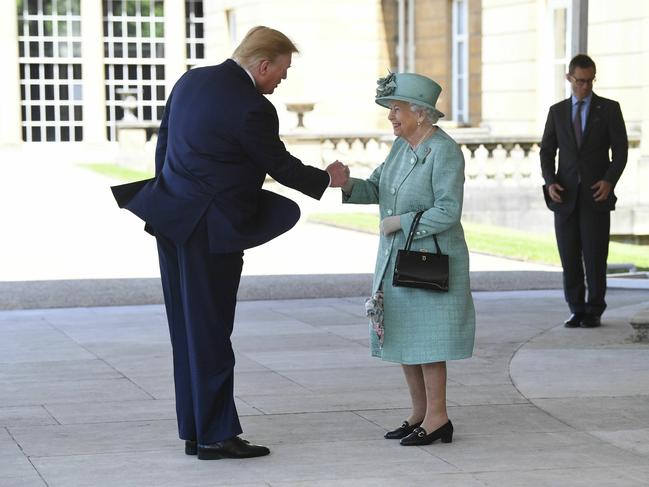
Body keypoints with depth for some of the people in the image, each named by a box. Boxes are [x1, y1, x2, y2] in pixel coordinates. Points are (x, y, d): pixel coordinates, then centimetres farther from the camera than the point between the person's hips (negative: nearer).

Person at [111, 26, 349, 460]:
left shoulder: (190, 81, 8)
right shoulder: (252, 108, -17)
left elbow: (164, 145, 14)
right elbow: (280, 166, -5)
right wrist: (327, 180, 12)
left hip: (174, 223, 8)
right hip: (211, 230, -8)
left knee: (188, 330, 11)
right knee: (211, 331, -2)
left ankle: (195, 431, 17)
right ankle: (216, 436, 3)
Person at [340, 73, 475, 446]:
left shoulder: (444, 152, -16)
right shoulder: (402, 146, 9)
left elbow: (448, 212, -21)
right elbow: (376, 189, 8)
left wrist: (400, 222, -18)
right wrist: (347, 185, -12)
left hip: (430, 260, -9)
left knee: (426, 338, -4)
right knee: (402, 337, 11)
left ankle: (437, 418, 4)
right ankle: (420, 413, 20)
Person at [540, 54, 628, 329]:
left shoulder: (609, 109, 4)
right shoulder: (557, 111, 11)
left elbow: (620, 150, 0)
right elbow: (547, 151, 10)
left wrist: (609, 181, -15)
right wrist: (550, 181, -7)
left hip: (596, 193, -2)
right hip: (565, 195, 2)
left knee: (595, 255, -5)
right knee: (569, 257, 2)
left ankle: (594, 312, 4)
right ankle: (576, 310, 10)